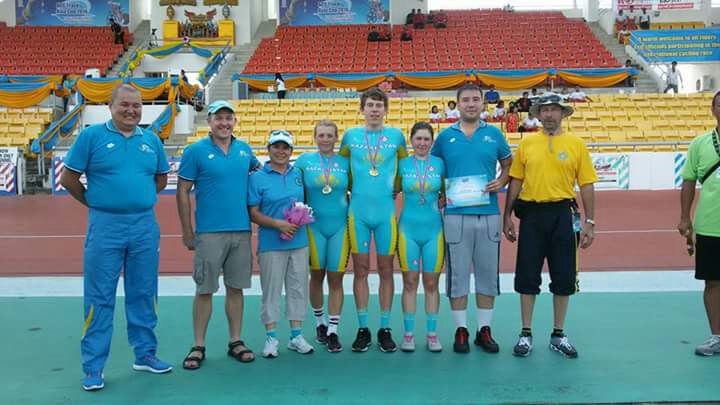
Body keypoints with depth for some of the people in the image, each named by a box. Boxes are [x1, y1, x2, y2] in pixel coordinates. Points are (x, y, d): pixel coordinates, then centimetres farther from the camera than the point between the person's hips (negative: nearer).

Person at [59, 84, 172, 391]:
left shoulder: (151, 140, 8)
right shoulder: (91, 135, -3)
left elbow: (161, 178, 20)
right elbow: (68, 178, 0)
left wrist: (138, 200, 12)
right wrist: (95, 203, 6)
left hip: (145, 227, 4)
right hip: (105, 227, -3)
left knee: (144, 294, 12)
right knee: (99, 298, 2)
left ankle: (145, 354, 26)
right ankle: (93, 366, 12)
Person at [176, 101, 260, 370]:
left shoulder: (245, 150, 8)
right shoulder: (195, 151, -2)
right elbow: (182, 192, -2)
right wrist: (187, 232, -3)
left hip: (241, 231, 4)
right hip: (209, 233, -3)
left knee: (236, 288, 10)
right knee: (204, 290, 2)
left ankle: (235, 342, 20)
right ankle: (198, 346, 12)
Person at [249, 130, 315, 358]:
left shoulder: (298, 174, 9)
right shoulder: (257, 178, -4)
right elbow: (253, 213, -6)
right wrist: (278, 224, -18)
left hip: (299, 242, 4)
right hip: (271, 244, -4)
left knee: (298, 288, 10)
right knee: (271, 290, 3)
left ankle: (296, 335, 21)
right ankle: (271, 337, 15)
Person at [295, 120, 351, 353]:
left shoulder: (345, 162, 3)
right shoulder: (304, 160, 2)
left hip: (340, 226, 0)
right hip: (314, 225, 0)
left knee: (336, 279, 2)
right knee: (316, 275, 9)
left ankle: (333, 331, 11)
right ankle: (320, 323, 30)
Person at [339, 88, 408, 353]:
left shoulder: (396, 136, 5)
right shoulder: (350, 135, 5)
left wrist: (395, 189, 9)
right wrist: (349, 189, 10)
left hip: (386, 211, 0)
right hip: (358, 211, 0)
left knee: (386, 269, 5)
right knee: (360, 269, 4)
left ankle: (385, 329, 14)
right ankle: (363, 329, 13)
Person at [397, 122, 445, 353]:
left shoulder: (439, 164, 2)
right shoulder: (402, 164, 2)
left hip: (433, 230, 0)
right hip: (408, 229, 0)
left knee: (431, 283, 6)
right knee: (410, 283, 4)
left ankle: (432, 334, 16)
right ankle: (408, 334, 13)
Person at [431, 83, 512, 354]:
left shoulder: (494, 134, 7)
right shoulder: (445, 136, 6)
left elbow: (508, 164, 18)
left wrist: (502, 182, -1)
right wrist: (439, 192, -2)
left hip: (489, 214, 1)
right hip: (456, 215, -1)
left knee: (488, 273, 7)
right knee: (458, 273, 4)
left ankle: (484, 330, 18)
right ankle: (460, 330, 15)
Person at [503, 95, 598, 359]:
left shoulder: (576, 144, 3)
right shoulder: (526, 144, 5)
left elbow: (586, 185, 2)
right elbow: (515, 181, 7)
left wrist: (589, 222, -2)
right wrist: (507, 216, 4)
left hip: (563, 215, 0)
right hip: (531, 215, 0)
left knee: (564, 279, 7)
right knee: (527, 277, 4)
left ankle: (558, 335, 22)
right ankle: (526, 334, 17)